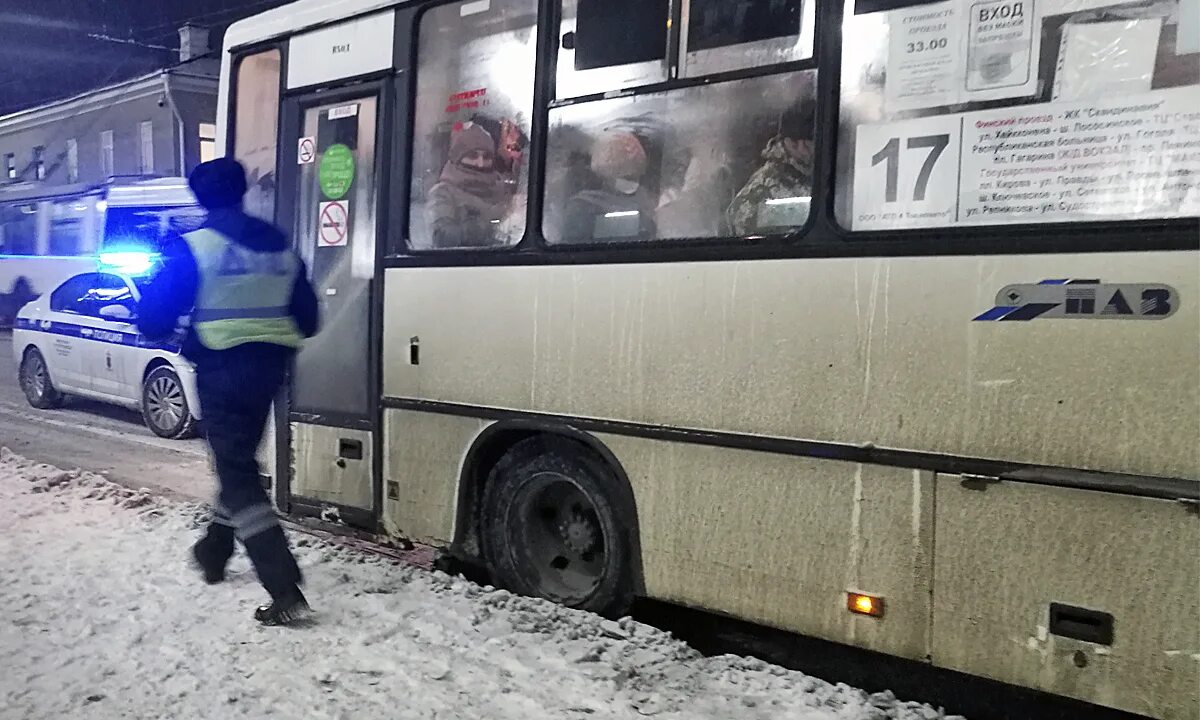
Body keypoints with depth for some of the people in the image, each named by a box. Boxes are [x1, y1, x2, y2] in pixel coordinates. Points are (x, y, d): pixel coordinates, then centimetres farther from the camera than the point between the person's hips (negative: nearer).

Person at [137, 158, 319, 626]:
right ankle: (215, 549, 41)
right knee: (239, 460, 23)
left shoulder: (192, 247, -8)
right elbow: (306, 319, 11)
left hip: (222, 368, -6)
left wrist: (160, 330, 14)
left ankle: (285, 590, -12)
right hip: (269, 367, 6)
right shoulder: (280, 246, 8)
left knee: (237, 474, -4)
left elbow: (155, 318, -8)